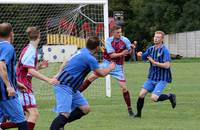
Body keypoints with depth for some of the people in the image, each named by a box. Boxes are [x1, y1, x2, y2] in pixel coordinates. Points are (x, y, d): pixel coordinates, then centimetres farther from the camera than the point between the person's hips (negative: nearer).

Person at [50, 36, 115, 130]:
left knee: (85, 109, 7)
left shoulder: (81, 51, 11)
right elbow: (102, 73, -6)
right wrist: (110, 67, 13)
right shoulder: (90, 58, -17)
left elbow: (65, 62, 21)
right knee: (65, 114, -20)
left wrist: (59, 75, 24)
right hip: (64, 87, -10)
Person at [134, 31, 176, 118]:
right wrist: (139, 54, -6)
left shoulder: (164, 50, -13)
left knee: (154, 98, -17)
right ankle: (138, 113, 13)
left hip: (162, 79, -6)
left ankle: (170, 97, 8)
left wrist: (154, 62, -20)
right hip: (151, 78, 6)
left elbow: (167, 65, -21)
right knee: (141, 94, -4)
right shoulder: (151, 49, 7)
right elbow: (143, 58, 17)